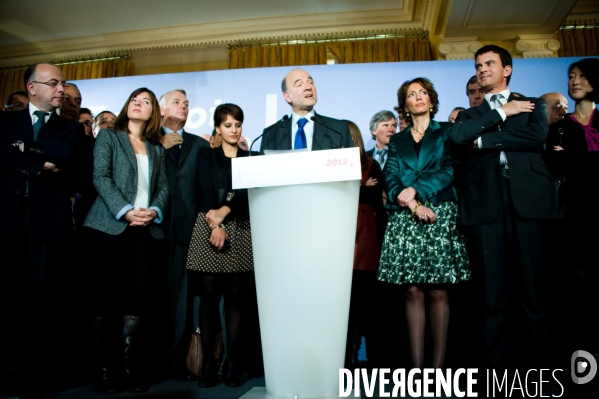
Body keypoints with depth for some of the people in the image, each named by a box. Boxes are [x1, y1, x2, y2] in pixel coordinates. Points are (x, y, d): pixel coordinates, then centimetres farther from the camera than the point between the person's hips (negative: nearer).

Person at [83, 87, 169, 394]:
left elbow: (163, 186, 13)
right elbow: (101, 177, -3)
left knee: (138, 294, 0)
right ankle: (103, 366, 8)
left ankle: (131, 365, 7)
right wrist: (125, 211, -15)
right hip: (111, 225, -3)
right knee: (109, 293, -4)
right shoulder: (108, 136, 10)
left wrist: (155, 210, -8)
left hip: (146, 228, 3)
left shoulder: (156, 148, 20)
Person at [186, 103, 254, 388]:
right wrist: (216, 225, -13)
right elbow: (205, 192, 0)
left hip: (240, 232, 1)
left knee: (236, 297, 1)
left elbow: (248, 191, -1)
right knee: (208, 296, -1)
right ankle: (208, 363, 7)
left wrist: (225, 211, -16)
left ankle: (232, 363, 8)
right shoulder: (206, 155, 13)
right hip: (208, 229, 0)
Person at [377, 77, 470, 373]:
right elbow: (391, 180, 5)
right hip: (405, 220, 2)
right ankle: (416, 364, 4)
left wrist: (415, 189, -12)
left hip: (440, 217, -2)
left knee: (438, 291, -3)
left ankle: (438, 364, 4)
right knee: (412, 291, -1)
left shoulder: (447, 132, 13)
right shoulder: (397, 141, 18)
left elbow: (450, 169, -2)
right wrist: (413, 204, -11)